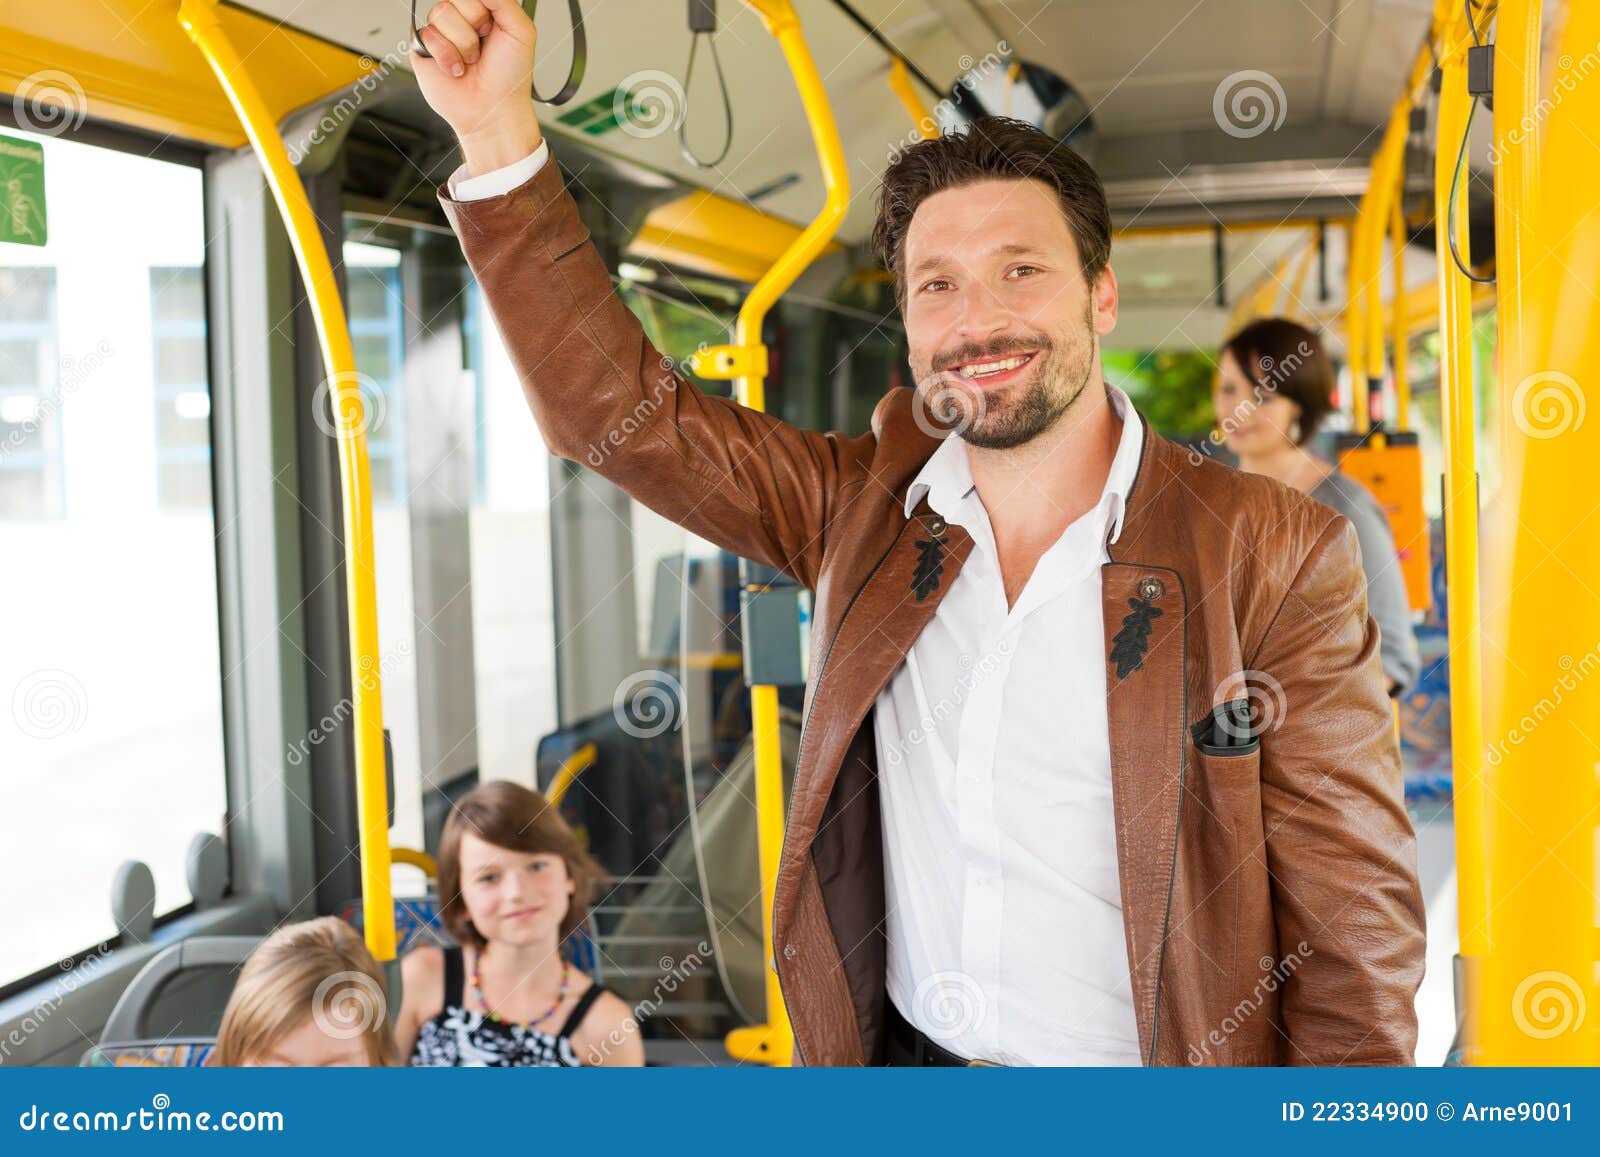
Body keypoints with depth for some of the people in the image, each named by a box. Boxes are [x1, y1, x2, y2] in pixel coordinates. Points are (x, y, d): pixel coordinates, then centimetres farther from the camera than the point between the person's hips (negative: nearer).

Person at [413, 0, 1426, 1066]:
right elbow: (616, 403, -1)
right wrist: (498, 130, -9)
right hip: (897, 1058, 4)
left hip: (1144, 1119, -3)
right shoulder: (863, 502, -1)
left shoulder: (1276, 559, -13)